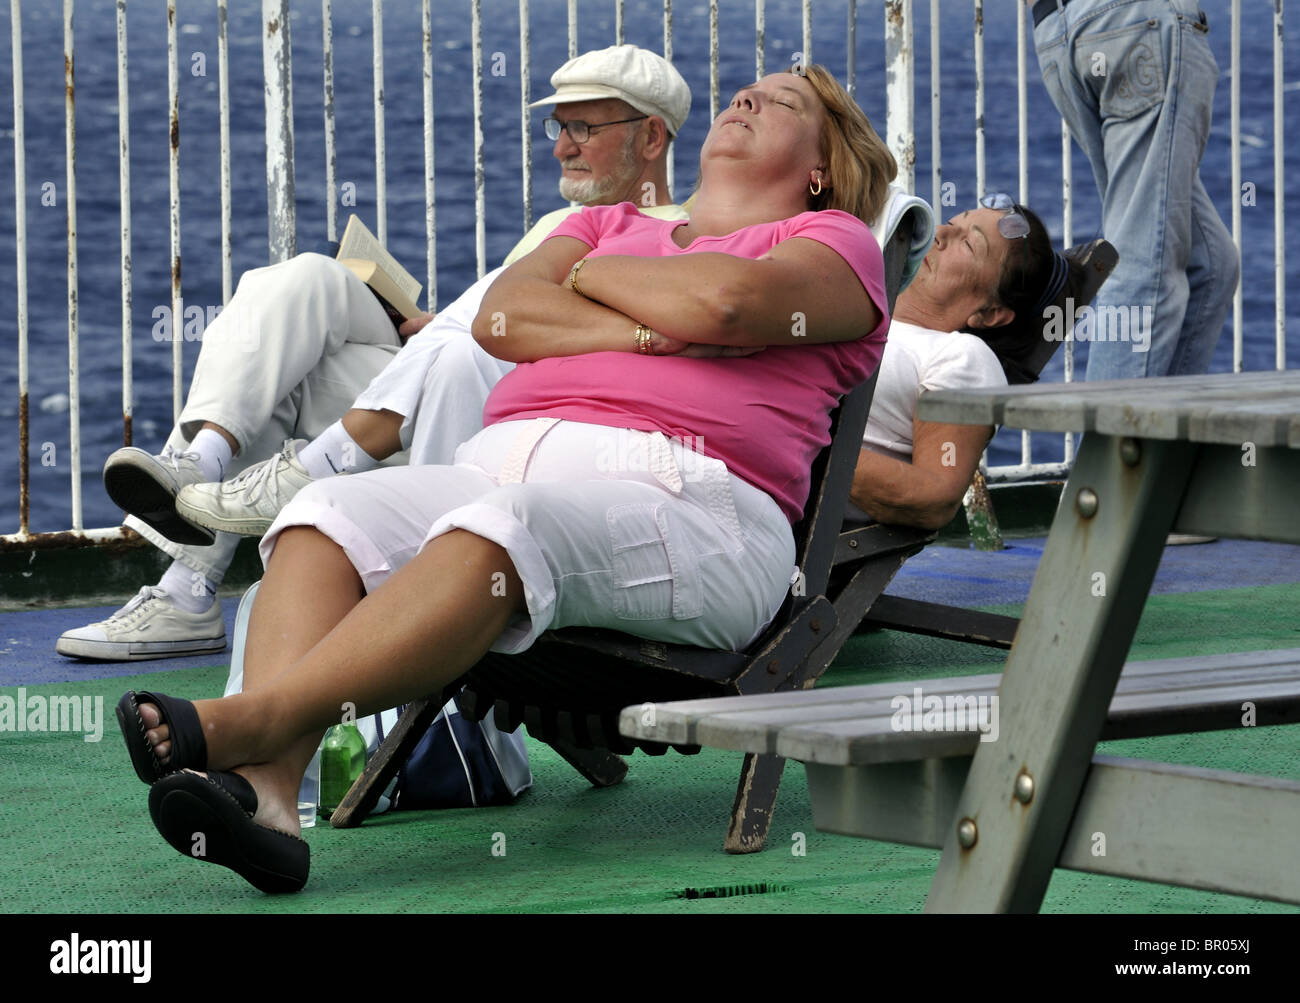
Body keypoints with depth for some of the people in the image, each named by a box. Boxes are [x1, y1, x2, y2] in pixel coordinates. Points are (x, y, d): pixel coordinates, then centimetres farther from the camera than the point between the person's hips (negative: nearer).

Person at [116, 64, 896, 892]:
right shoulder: (612, 225, 36)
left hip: (687, 499, -6)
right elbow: (504, 316, 15)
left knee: (498, 528, -37)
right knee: (331, 512, -24)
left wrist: (587, 273, 13)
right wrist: (653, 333, 2)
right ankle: (263, 789, -44)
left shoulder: (835, 240, 19)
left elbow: (724, 299, -5)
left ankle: (241, 724, -52)